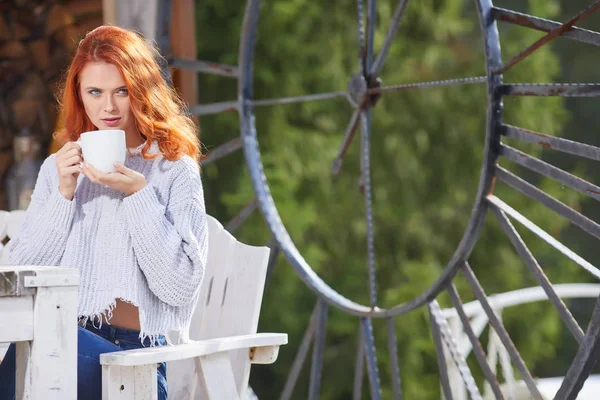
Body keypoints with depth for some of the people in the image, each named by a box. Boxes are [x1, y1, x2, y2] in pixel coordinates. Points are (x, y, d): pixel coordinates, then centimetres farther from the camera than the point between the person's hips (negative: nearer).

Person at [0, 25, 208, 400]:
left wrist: (139, 195, -8)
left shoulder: (175, 171, 7)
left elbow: (181, 285, -4)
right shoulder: (59, 168, 20)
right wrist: (63, 194, 0)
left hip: (135, 347, -3)